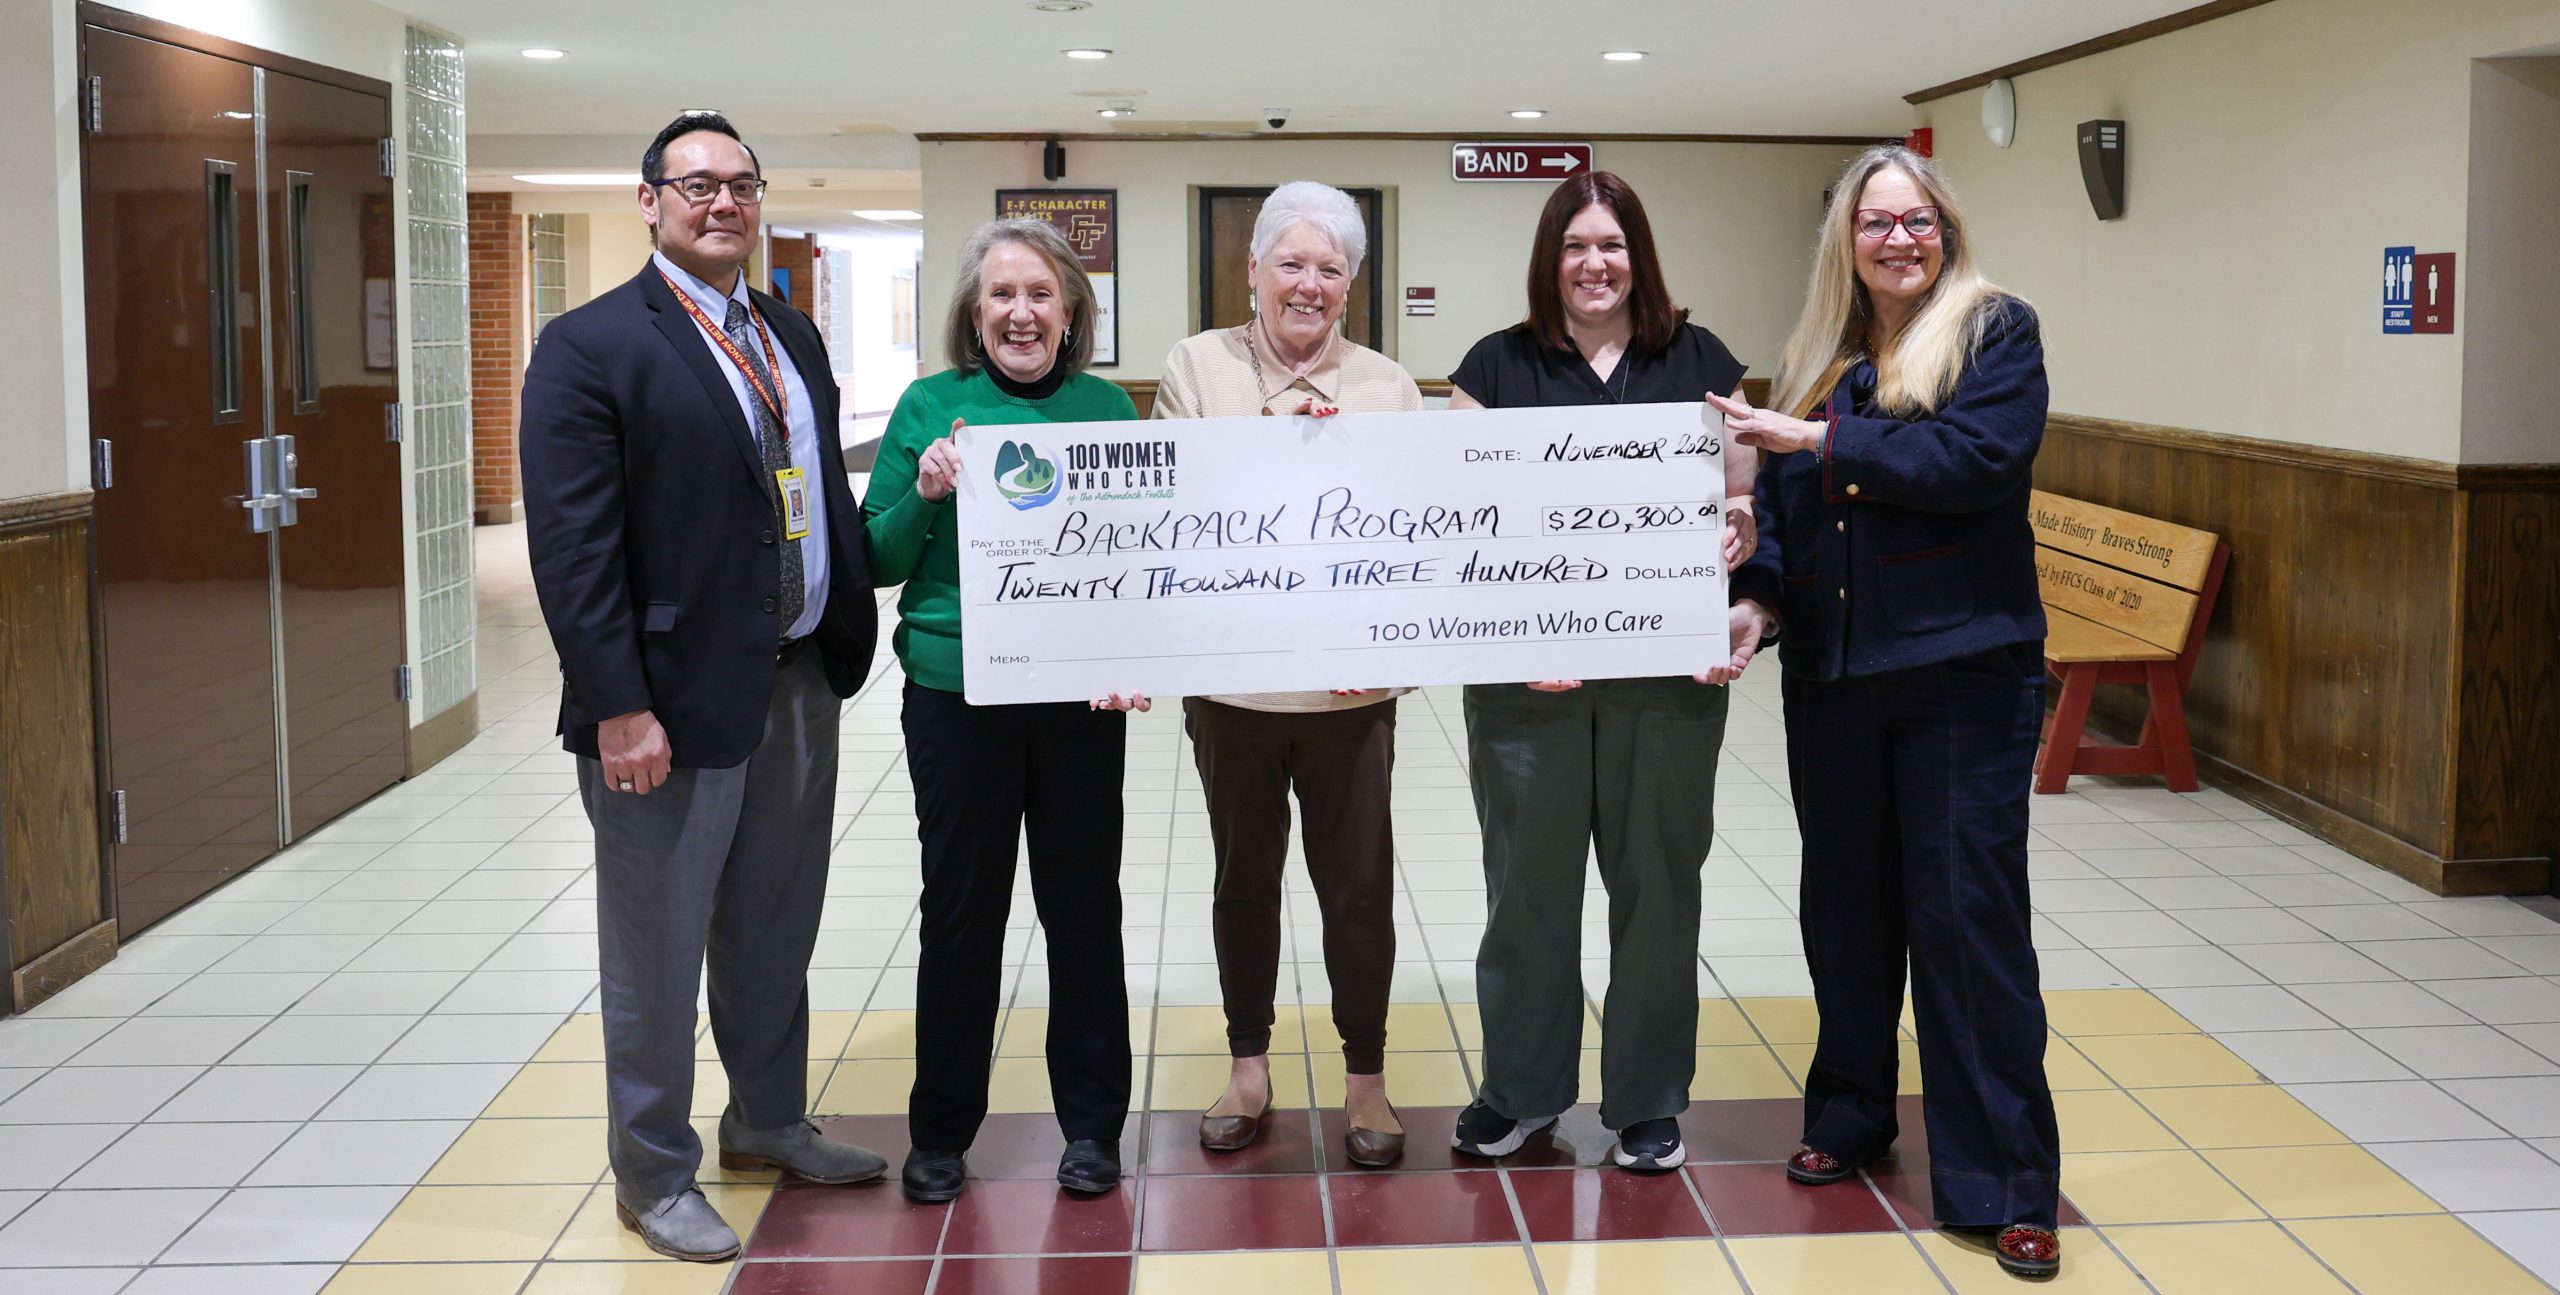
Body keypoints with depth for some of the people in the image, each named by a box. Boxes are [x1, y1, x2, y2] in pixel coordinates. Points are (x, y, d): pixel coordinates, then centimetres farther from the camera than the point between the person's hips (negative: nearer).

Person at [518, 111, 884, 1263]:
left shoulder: (792, 336, 12)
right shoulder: (589, 347, -11)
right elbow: (571, 549, -16)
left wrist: (851, 636, 7)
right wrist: (619, 711, -20)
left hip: (801, 686, 7)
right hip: (674, 702, -7)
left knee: (774, 932, 21)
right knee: (658, 954, 7)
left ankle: (770, 1122, 39)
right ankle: (653, 1177, 23)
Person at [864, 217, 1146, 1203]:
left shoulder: (1109, 407, 4)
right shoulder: (929, 407, 1)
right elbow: (878, 560, 4)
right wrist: (925, 494, -16)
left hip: (1083, 696, 1)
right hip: (956, 692, -1)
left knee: (1085, 902, 8)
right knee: (960, 908, 7)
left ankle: (1092, 1125, 23)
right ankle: (940, 1131, 22)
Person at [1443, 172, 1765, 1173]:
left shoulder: (1701, 362, 8)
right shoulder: (1498, 365, 4)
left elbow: (1743, 502, 8)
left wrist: (1752, 610, -11)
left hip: (1669, 670, 1)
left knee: (1657, 878, 9)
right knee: (1528, 879, 8)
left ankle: (1648, 1098, 23)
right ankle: (1521, 1088, 24)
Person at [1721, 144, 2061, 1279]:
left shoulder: (1996, 330, -2)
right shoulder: (1815, 356, 12)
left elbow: (1979, 459, -19)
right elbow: (1780, 507, 12)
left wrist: (1821, 441, -16)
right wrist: (1758, 597, -6)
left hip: (1962, 672, -5)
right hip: (1831, 674, 5)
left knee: (1970, 914, -4)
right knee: (1844, 902, 14)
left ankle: (2006, 1185, 4)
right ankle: (1850, 1117, 32)